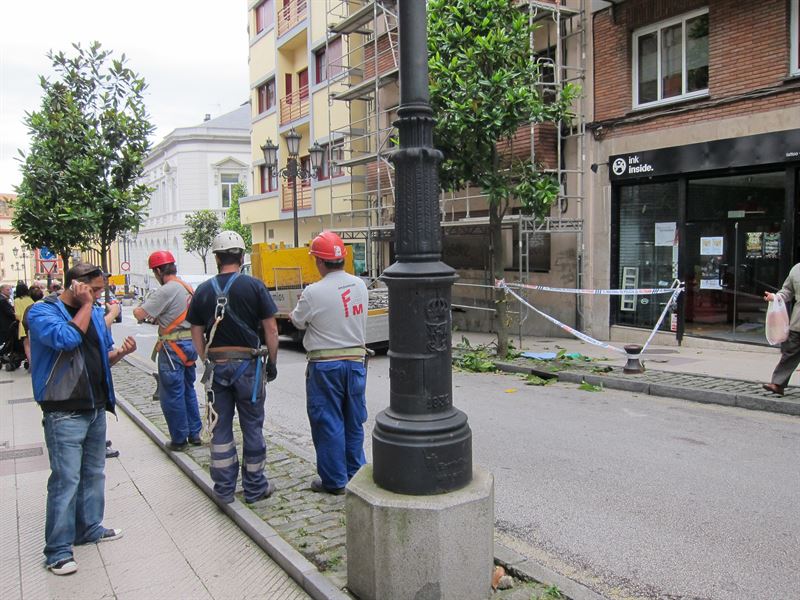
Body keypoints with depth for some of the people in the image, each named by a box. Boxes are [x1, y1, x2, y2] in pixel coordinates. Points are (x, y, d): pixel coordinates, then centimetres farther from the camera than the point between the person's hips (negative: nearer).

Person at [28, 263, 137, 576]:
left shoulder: (95, 313, 11)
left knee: (94, 473, 16)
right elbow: (67, 338, -28)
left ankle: (89, 528, 32)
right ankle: (58, 550, 5)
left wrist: (120, 352, -3)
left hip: (96, 409, 7)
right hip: (64, 414, -7)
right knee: (66, 480, -5)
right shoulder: (42, 312, -9)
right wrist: (85, 305, -16)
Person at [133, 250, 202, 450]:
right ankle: (194, 434, 25)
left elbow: (140, 314, -18)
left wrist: (136, 310, 3)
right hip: (190, 344, 8)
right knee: (188, 390, 18)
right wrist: (155, 316, 17)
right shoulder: (188, 288, 11)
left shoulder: (166, 291, -16)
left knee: (172, 395, 3)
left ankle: (179, 440, 11)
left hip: (173, 346, -8)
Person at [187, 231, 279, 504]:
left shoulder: (203, 290, 2)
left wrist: (208, 363, 15)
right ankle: (254, 487, 17)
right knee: (252, 426, 8)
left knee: (220, 428, 11)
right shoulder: (254, 286, -6)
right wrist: (272, 361, 3)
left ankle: (224, 489, 18)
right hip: (248, 364, -2)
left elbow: (197, 333, 6)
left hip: (216, 365, 2)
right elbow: (270, 329, -7)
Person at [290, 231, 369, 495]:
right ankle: (355, 474, 27)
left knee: (328, 423, 7)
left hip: (325, 366, -5)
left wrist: (295, 313, 20)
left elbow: (298, 321, -3)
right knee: (354, 421, 16)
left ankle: (334, 481, 15)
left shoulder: (313, 293, -18)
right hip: (356, 360, 5)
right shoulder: (360, 286, -1)